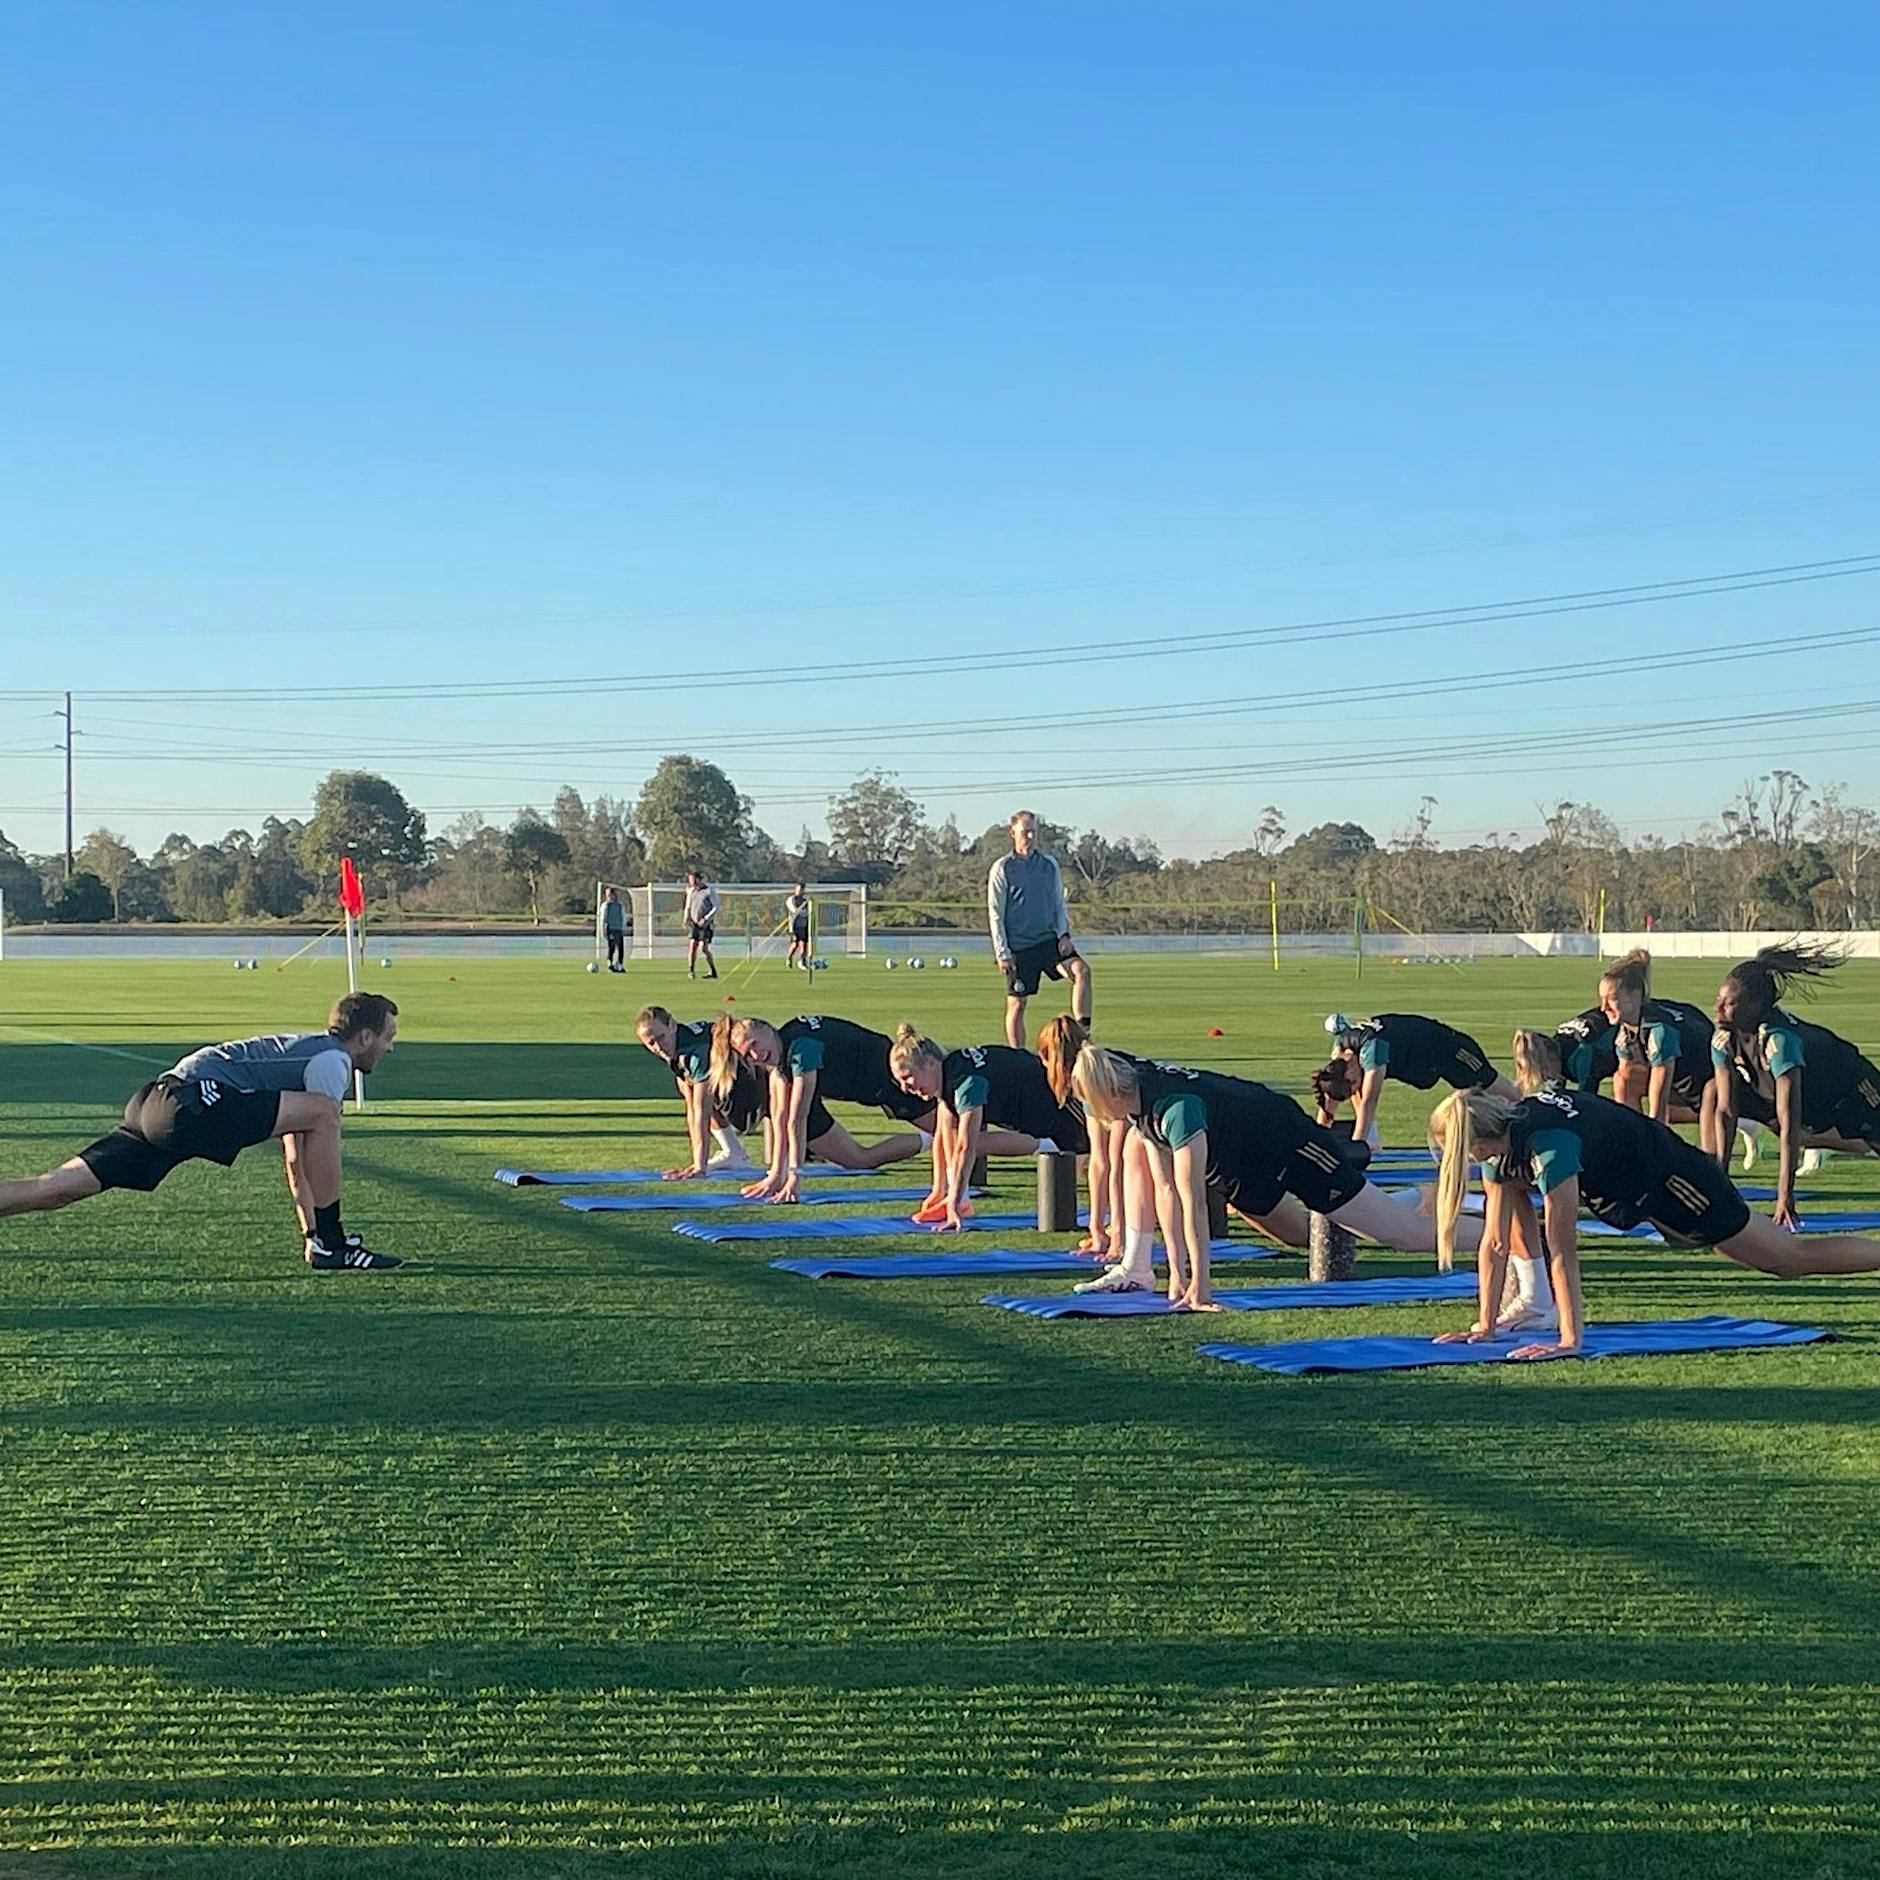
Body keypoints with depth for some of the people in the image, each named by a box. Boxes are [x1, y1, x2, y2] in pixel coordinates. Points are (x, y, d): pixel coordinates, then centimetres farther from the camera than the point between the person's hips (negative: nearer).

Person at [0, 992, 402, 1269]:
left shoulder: (307, 1050, 31)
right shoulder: (333, 1061, 1)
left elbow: (296, 1160, 33)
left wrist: (309, 1229, 32)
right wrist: (317, 1234, 2)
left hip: (154, 1103, 10)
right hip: (193, 1100, -10)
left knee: (57, 1188, 3)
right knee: (323, 1114, -13)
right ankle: (330, 1246, -10)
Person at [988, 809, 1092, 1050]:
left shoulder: (1049, 865, 9)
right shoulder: (1002, 868, -2)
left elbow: (1060, 904, 15)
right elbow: (995, 913, -3)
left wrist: (1064, 934, -1)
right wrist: (1002, 953, -8)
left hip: (1048, 939, 3)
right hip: (1018, 947, -3)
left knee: (1081, 970, -22)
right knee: (1016, 1004, 1)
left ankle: (1082, 1031, -23)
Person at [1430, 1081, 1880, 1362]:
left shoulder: (1548, 1145, -38)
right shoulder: (1501, 1142, -14)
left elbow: (1562, 1251, -39)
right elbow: (1496, 1241, -10)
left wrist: (1570, 1340, -39)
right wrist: (1484, 1326, -11)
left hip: (1672, 1177, -8)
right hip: (1624, 1186, 8)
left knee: (1791, 1259, 0)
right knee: (1512, 1195, 3)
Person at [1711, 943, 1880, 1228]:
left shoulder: (1779, 1040, -42)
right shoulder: (1723, 1039, -23)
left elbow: (1789, 1122, -43)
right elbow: (1726, 1112, -16)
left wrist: (1785, 1196, -44)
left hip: (1848, 1088, -7)